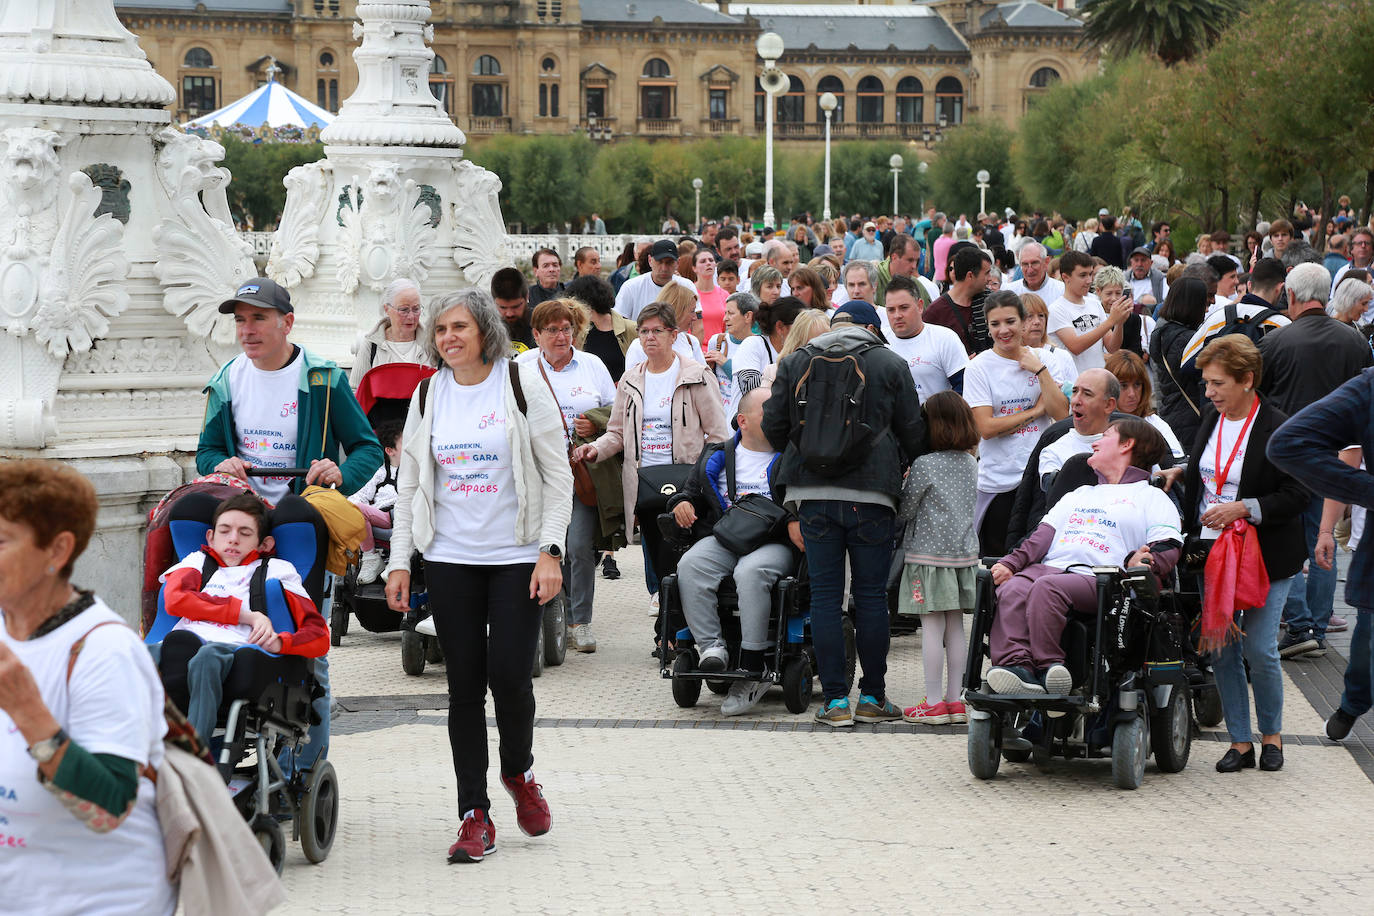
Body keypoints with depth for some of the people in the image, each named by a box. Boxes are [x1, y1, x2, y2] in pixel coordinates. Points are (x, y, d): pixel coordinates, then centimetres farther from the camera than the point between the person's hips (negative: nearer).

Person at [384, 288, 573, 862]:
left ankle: (519, 772, 22)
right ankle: (475, 815, 8)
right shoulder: (428, 396, 8)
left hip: (517, 557, -3)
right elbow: (409, 484, 13)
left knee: (510, 677, -8)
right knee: (465, 685, 2)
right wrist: (399, 561, 6)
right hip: (450, 561, 3)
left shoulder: (523, 384, -2)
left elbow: (557, 475, -2)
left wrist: (550, 551, -10)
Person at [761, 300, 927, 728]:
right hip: (871, 493, -1)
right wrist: (899, 468, 24)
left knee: (824, 596, 4)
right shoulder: (890, 364, 3)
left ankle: (835, 700, 3)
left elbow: (773, 426, 6)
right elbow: (913, 432, 4)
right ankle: (873, 697, 10)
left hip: (813, 495, 1)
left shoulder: (794, 363, 8)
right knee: (871, 595, 6)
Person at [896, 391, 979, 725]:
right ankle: (955, 700, 13)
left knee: (932, 627, -4)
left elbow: (904, 511, -8)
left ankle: (933, 703, -3)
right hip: (964, 552, 6)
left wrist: (902, 483, 12)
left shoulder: (925, 465, -12)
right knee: (955, 627, 10)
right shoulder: (970, 463, 8)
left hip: (929, 553, -6)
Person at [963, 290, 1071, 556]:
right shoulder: (979, 368, -4)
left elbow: (1061, 414, -2)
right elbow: (986, 428, -12)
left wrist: (1040, 371, -8)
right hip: (997, 481, -2)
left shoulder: (1042, 359, 6)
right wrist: (1035, 411, -7)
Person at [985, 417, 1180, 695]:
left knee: (1047, 587, -36)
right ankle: (1015, 665, -43)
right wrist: (1010, 563, 7)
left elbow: (1167, 548, 3)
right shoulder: (1078, 495, 37)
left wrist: (1138, 563, -20)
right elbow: (1042, 536, 26)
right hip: (1050, 566, 5)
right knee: (1011, 590, -29)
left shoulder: (1152, 498, 19)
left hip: (1098, 578, -5)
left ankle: (1046, 666, -38)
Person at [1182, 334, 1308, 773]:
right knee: (1221, 649, 4)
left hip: (1265, 559, -6)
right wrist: (1189, 537, 10)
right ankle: (1240, 742, 14)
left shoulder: (1279, 429, -12)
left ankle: (1272, 735, 16)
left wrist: (1243, 508, -21)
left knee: (1259, 649, -6)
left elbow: (1297, 495, -13)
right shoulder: (1211, 422, 8)